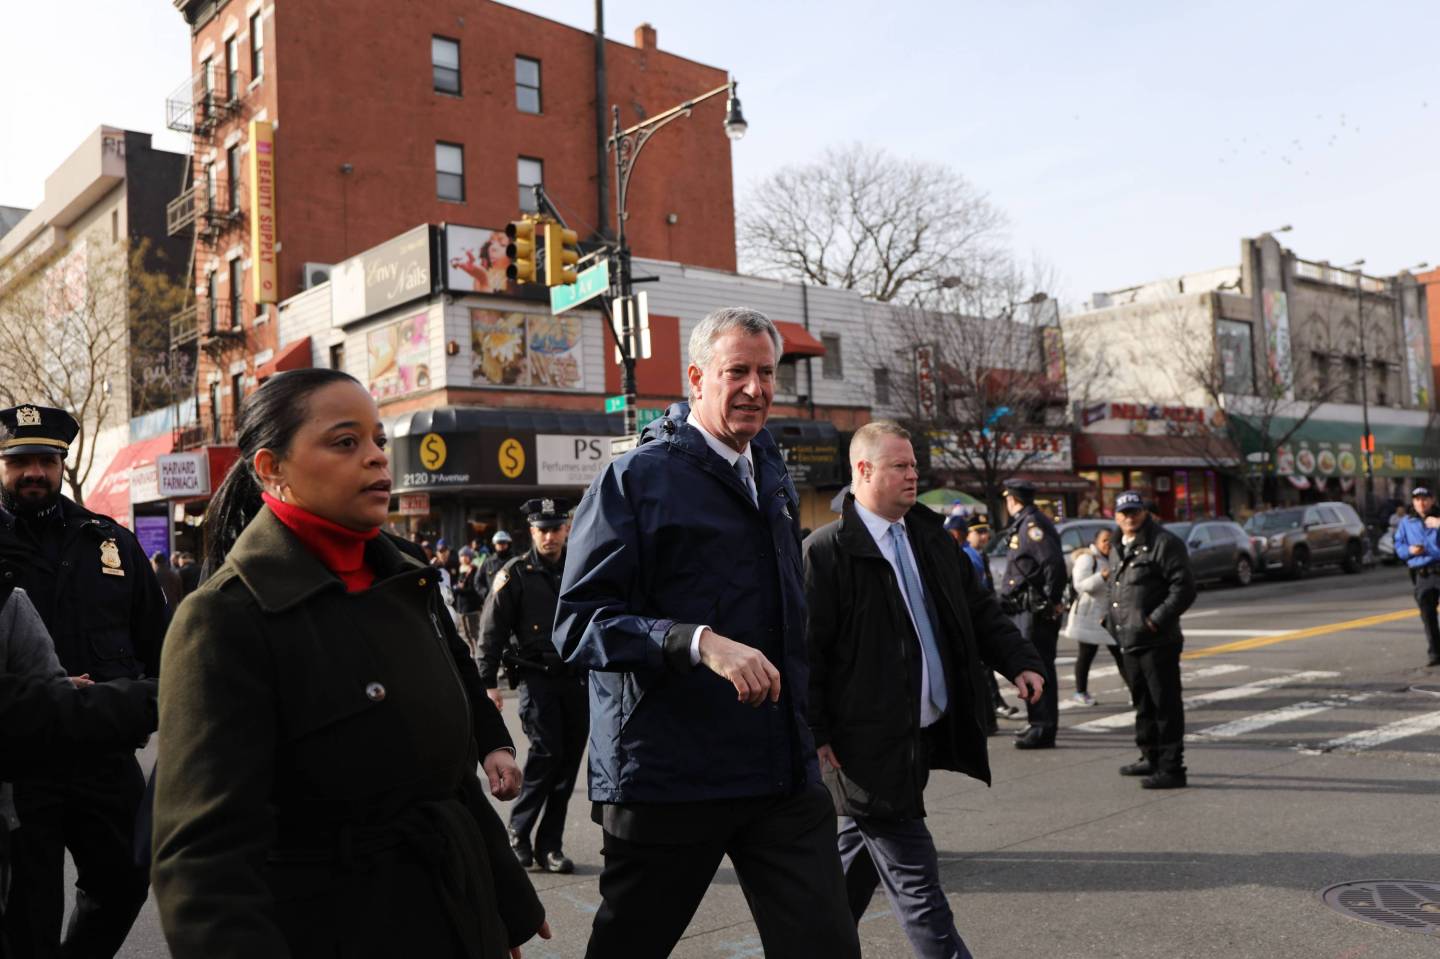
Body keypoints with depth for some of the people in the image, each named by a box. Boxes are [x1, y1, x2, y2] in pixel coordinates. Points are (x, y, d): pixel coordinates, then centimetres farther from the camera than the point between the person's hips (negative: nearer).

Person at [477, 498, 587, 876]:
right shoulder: (516, 574, -2)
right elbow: (491, 631, -5)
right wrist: (487, 682, -12)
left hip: (576, 677, 4)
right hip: (536, 677, -4)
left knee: (569, 760, 4)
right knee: (546, 752, -13)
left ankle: (549, 845, 15)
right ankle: (518, 833, 7)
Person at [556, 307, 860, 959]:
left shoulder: (771, 476, 14)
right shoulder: (635, 478, -9)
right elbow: (579, 622, -17)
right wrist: (701, 643, -29)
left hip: (783, 773, 6)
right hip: (667, 776, -5)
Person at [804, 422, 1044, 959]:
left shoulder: (929, 536, 10)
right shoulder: (826, 551, -13)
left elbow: (979, 607, 16)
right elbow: (805, 650, -14)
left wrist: (1019, 661, 2)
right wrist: (816, 737, -15)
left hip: (926, 732, 8)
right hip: (868, 743, -8)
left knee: (861, 858, 20)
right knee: (914, 877, -2)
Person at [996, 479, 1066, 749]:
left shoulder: (1032, 524, -14)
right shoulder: (1023, 524, 17)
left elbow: (1054, 563, -23)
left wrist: (1050, 601, -19)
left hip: (1037, 611, -10)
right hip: (1025, 608, 10)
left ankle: (1043, 729, -2)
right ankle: (1040, 724, 26)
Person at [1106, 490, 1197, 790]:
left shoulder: (1164, 543, -9)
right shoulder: (1120, 549, 18)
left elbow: (1184, 588, -15)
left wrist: (1156, 620, -19)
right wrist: (1110, 616, 13)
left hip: (1158, 643, -9)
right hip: (1129, 641, 9)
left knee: (1166, 706, -5)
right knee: (1143, 703, 19)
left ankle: (1172, 768, -1)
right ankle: (1151, 758, 32)